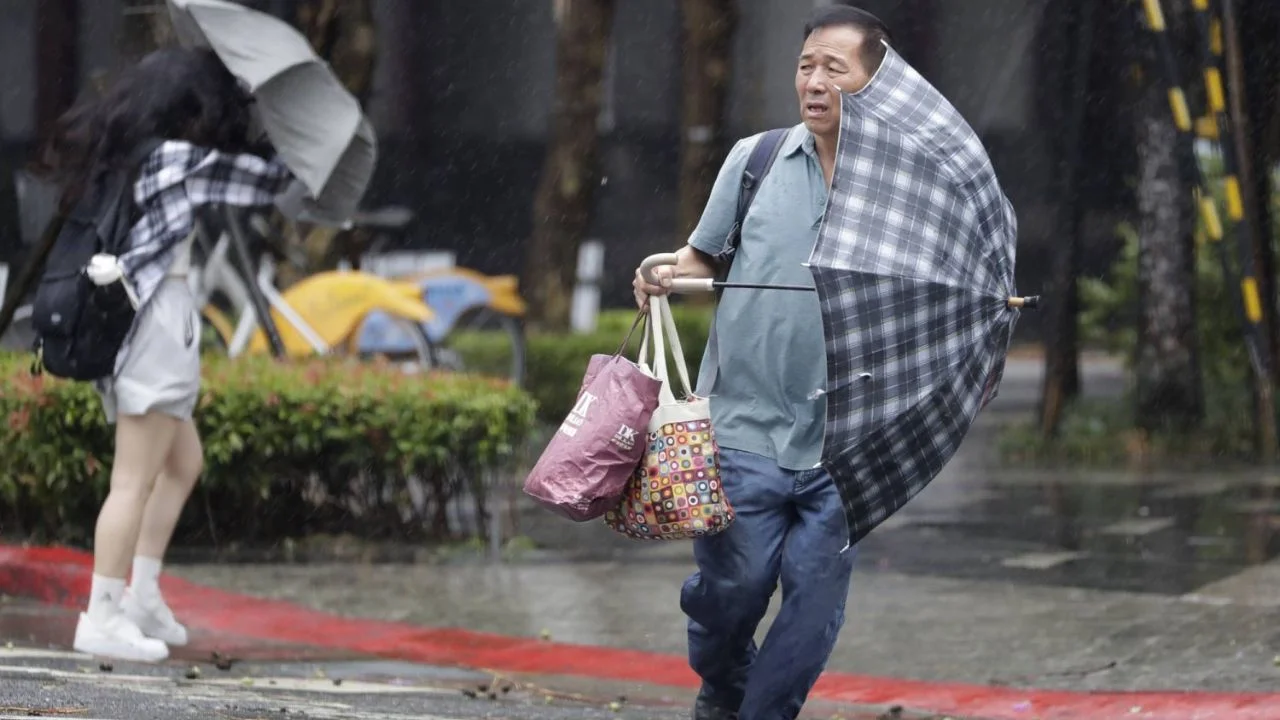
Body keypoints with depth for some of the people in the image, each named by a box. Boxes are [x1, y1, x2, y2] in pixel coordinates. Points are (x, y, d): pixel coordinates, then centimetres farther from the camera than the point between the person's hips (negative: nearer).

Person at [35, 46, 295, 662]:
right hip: (158, 318, -9)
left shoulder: (120, 153, 11)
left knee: (183, 461, 20)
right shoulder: (181, 159, -11)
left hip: (126, 319, 9)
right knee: (135, 480, -6)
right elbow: (269, 179, -5)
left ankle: (142, 595, 18)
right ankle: (102, 618, -5)